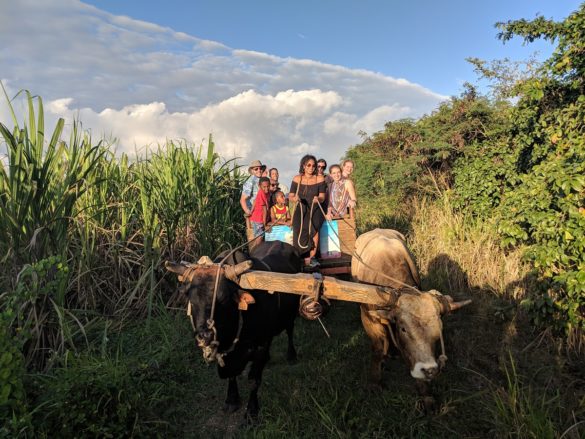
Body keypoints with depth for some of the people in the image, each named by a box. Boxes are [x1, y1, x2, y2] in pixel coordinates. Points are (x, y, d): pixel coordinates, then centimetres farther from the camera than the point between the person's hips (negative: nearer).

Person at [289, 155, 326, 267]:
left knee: (313, 227, -26)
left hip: (315, 209, 0)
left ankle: (311, 257, -19)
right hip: (301, 209, 0)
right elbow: (290, 197, 5)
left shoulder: (319, 178, 4)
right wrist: (295, 198, -19)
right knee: (300, 227, -25)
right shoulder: (297, 179, 5)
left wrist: (318, 199, -23)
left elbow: (322, 197, 1)